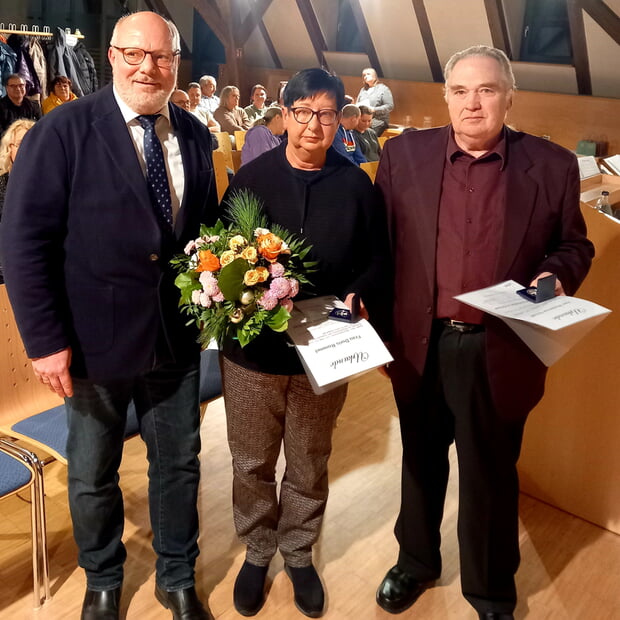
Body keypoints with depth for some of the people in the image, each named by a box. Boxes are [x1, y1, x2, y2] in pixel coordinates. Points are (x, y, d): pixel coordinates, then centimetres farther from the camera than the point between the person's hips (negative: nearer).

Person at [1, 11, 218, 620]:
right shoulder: (63, 130, -10)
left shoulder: (193, 135, 4)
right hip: (95, 338, -3)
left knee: (179, 463, 17)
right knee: (92, 474, 17)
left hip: (176, 337, 4)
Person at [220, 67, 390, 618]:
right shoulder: (251, 177, -2)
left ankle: (299, 553, 42)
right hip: (253, 347, 0)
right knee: (252, 463, 16)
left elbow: (378, 260, 3)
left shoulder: (356, 185, -1)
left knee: (309, 466, 17)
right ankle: (258, 550, 41)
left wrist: (359, 297, -16)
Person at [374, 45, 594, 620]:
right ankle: (416, 561, 47)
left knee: (491, 476, 15)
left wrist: (556, 274, -14)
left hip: (501, 352, -1)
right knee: (421, 463, 21)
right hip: (421, 344, 2)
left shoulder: (552, 165, -3)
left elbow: (574, 245, 6)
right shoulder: (405, 153, -1)